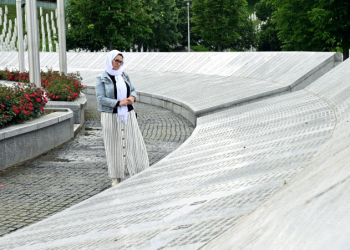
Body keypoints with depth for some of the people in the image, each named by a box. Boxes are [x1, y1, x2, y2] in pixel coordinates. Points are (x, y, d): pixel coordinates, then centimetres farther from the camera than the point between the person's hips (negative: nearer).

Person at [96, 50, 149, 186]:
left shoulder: (124, 76, 7)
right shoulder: (101, 79, -6)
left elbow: (133, 90, 12)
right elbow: (101, 99, -13)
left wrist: (132, 97, -12)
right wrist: (119, 103, -20)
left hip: (127, 115, 4)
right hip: (111, 117, -4)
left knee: (133, 143, 2)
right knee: (114, 146, 3)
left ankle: (137, 172, 13)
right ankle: (116, 177, 15)